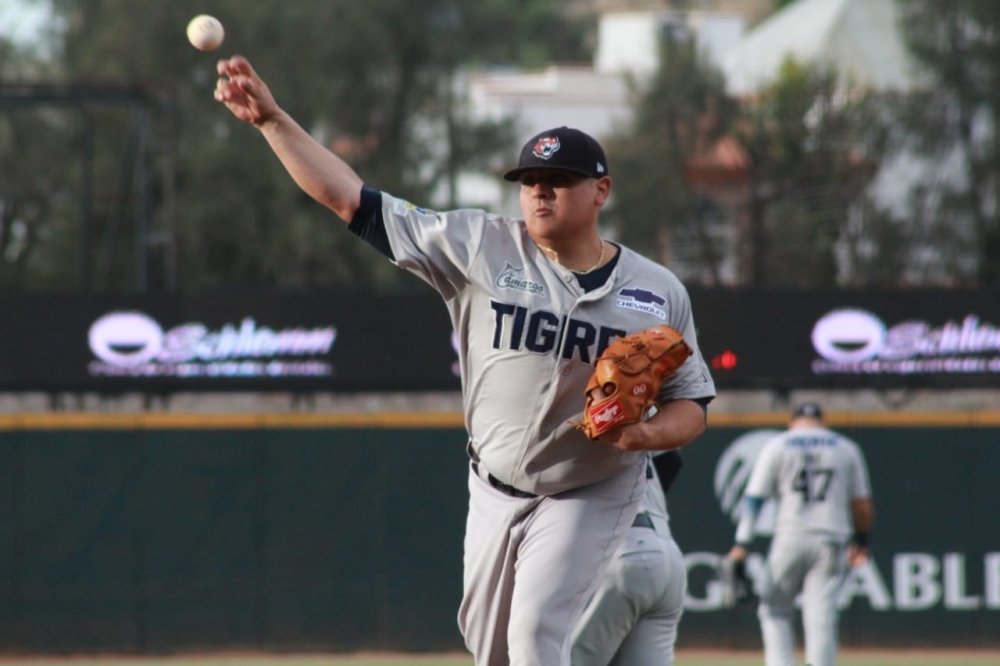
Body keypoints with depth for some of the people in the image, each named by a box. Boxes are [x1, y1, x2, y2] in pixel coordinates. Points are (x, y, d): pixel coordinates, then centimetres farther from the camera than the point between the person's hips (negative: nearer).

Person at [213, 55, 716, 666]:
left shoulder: (659, 292, -5)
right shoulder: (482, 249, -7)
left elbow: (692, 407, 0)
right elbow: (351, 199, -10)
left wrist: (646, 434, -24)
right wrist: (273, 120, -20)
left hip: (592, 495, -3)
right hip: (496, 492, 3)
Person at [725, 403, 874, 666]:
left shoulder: (777, 446, 6)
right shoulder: (847, 449, 11)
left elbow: (754, 497, -2)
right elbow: (862, 504, 11)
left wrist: (741, 544, -6)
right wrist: (861, 540, 25)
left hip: (790, 539, -1)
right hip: (832, 541, 1)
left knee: (775, 611, 11)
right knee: (821, 619, -1)